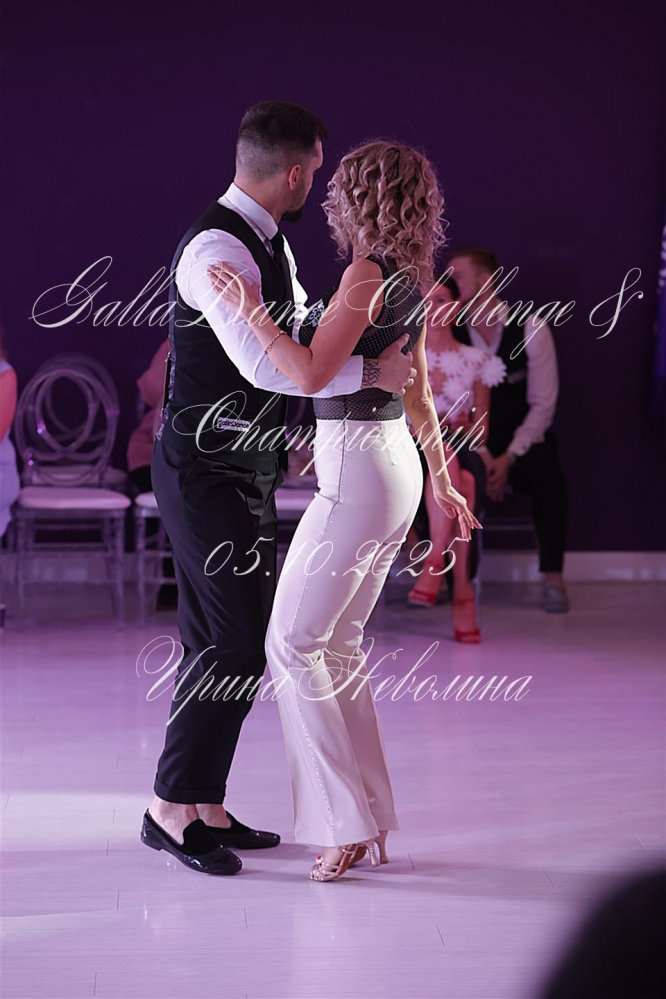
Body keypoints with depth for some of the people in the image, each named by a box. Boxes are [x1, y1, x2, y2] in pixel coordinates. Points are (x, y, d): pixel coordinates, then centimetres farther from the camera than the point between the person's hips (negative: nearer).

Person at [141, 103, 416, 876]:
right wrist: (370, 372, -23)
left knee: (220, 642, 12)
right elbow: (268, 366, -30)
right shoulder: (215, 248, -20)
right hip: (206, 473, -10)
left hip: (247, 471, 10)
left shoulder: (268, 242, 13)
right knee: (235, 645, -9)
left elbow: (300, 337, 28)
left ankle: (205, 808, 19)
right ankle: (171, 807, 0)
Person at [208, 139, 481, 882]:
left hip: (356, 471, -9)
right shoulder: (410, 278, 11)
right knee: (340, 642, 13)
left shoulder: (368, 273, -15)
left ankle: (348, 822, -3)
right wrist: (442, 481, 24)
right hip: (396, 464, 9)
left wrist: (251, 310, -17)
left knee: (292, 641, -3)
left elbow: (311, 374, -24)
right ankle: (369, 822, 17)